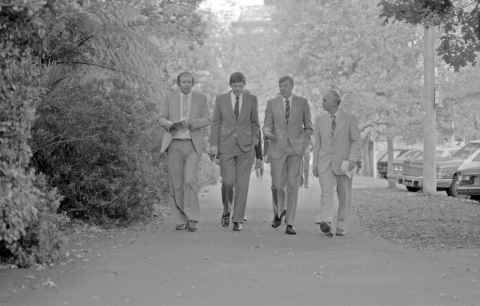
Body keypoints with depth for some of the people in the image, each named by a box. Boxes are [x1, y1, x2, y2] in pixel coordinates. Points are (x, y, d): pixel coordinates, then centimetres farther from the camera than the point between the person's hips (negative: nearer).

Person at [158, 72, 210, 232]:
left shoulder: (201, 98, 4)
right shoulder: (170, 97, 6)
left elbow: (206, 121, -2)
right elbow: (162, 119, 4)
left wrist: (190, 122, -21)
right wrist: (171, 125, -20)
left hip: (193, 145, -1)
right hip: (174, 144, 1)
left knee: (190, 180, -18)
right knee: (176, 184, -1)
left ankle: (192, 219, -12)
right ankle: (182, 220, 10)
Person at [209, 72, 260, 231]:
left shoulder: (252, 99, 2)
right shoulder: (221, 99, 1)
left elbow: (254, 122, 10)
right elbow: (216, 123, 2)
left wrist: (254, 140, 2)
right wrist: (213, 144, -6)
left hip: (245, 146, 0)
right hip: (226, 146, 0)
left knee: (242, 183, -4)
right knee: (227, 182, -8)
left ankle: (238, 220, 2)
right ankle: (227, 210, 20)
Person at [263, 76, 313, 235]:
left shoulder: (302, 102, 3)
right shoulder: (272, 103, 3)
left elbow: (308, 128, 9)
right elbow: (267, 127, 1)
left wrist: (303, 145, -6)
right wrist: (268, 133, -23)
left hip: (295, 149, -1)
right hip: (277, 148, 1)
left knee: (293, 185, -9)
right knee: (278, 185, 2)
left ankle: (290, 224, -5)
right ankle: (279, 211, 33)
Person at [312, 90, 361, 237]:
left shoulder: (349, 119, -1)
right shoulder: (320, 120, 8)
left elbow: (356, 141, -4)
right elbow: (317, 144, 12)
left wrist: (352, 160, -17)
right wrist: (315, 165, 8)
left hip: (343, 162, -1)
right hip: (325, 162, 1)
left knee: (344, 196, 4)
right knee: (327, 192, -18)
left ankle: (340, 226, 18)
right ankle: (327, 224, -33)